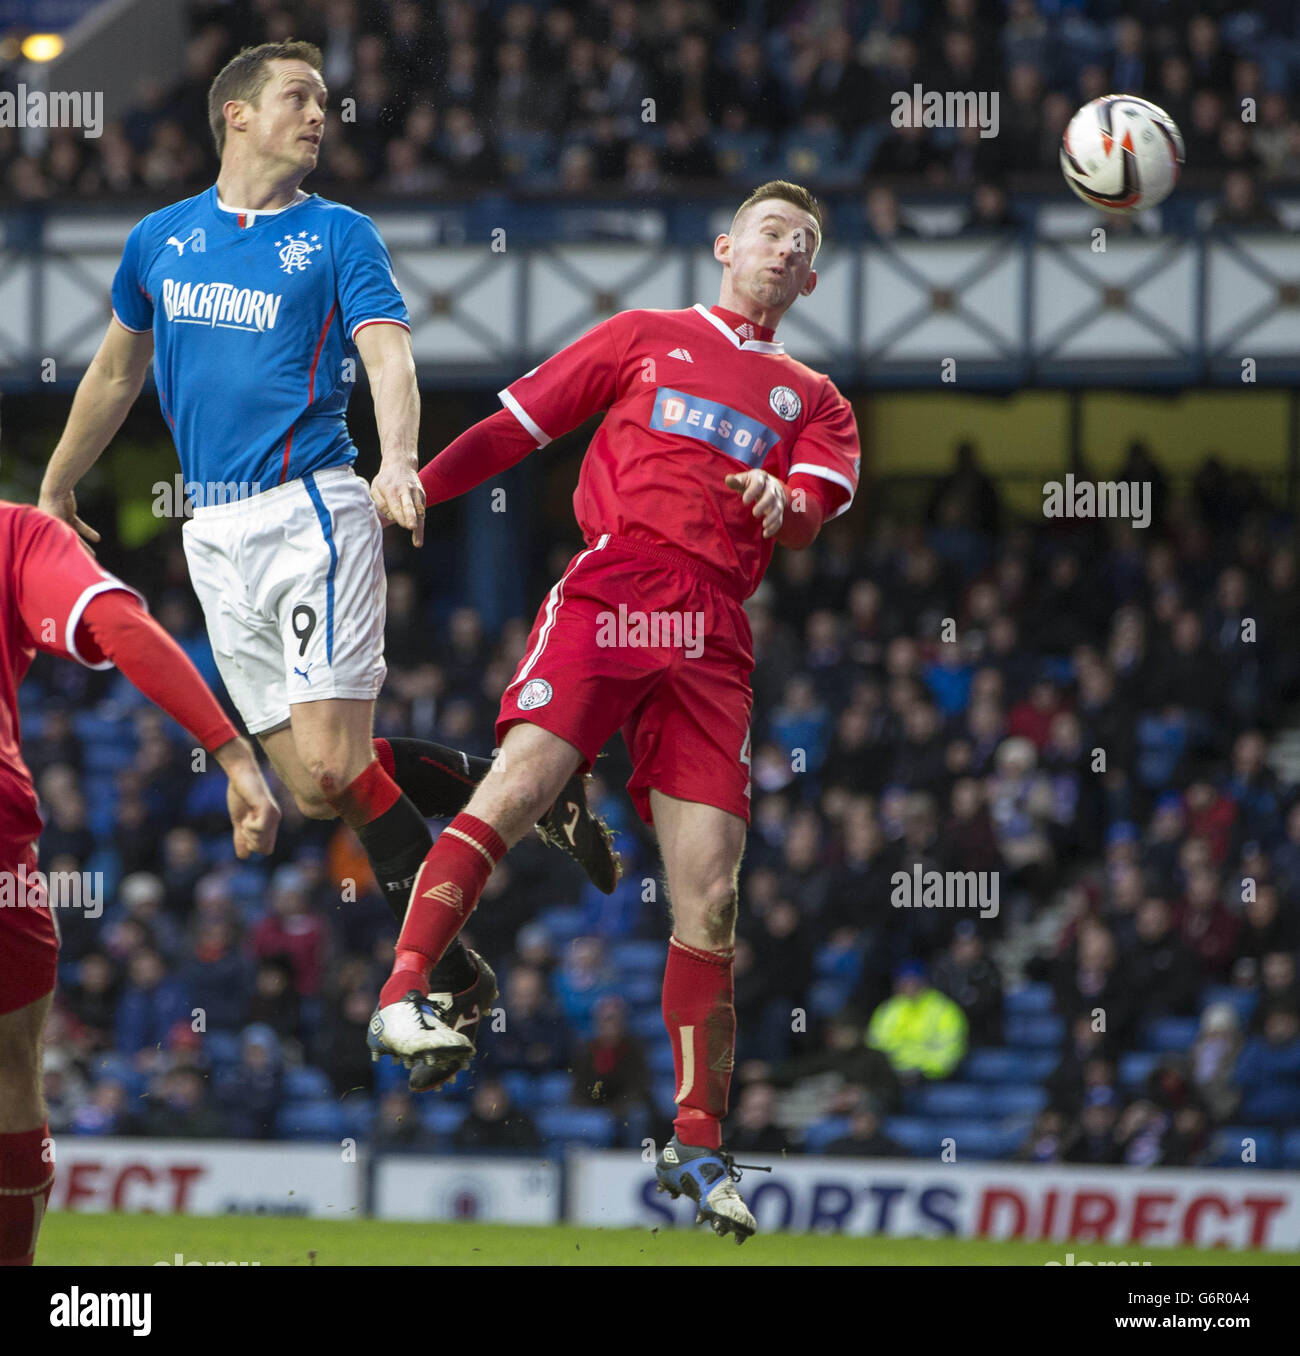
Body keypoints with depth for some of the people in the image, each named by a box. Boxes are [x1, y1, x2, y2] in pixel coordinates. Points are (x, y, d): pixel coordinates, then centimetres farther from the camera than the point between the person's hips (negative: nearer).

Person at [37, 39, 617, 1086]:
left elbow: (389, 355, -11)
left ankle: (436, 970, -5)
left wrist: (398, 460, -30)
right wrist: (55, 489, 35)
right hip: (215, 536, 4)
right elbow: (117, 374, 29)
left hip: (311, 512, -4)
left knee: (332, 766, -17)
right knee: (313, 786, -2)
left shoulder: (338, 236, 4)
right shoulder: (160, 240, 15)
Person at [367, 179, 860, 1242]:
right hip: (611, 586, -2)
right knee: (516, 788, -27)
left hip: (713, 635, 2)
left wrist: (781, 504, -18)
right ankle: (403, 991, -31)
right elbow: (516, 426, 20)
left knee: (708, 900, -4)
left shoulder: (813, 400, 24)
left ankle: (698, 1144, 3)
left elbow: (816, 505, 5)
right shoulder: (647, 337, 20)